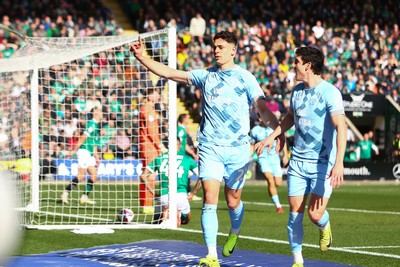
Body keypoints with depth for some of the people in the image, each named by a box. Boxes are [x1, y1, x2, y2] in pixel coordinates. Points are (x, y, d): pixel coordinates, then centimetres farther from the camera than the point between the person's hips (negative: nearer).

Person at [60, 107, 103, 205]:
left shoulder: (96, 125, 17)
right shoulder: (92, 124, -13)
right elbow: (83, 138, -16)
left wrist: (96, 156, 23)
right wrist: (74, 150, -18)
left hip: (90, 153, 9)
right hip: (84, 151, -9)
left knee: (94, 176, 3)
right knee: (81, 176, -12)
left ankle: (85, 197, 5)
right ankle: (65, 193, -5)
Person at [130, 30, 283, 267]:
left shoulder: (244, 77, 0)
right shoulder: (205, 76, 8)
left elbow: (263, 107, -8)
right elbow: (169, 73, 4)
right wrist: (142, 58, -6)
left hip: (237, 148, -2)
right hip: (210, 147, 2)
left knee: (233, 201, 9)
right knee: (210, 200, -11)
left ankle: (235, 232, 44)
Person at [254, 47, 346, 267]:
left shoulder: (330, 92, -14)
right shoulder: (297, 90, 8)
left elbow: (341, 127, -23)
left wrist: (339, 163, -33)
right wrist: (271, 137, 23)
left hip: (323, 164, -6)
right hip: (298, 161, 6)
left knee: (315, 214, -11)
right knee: (295, 212, 1)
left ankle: (324, 226, 25)